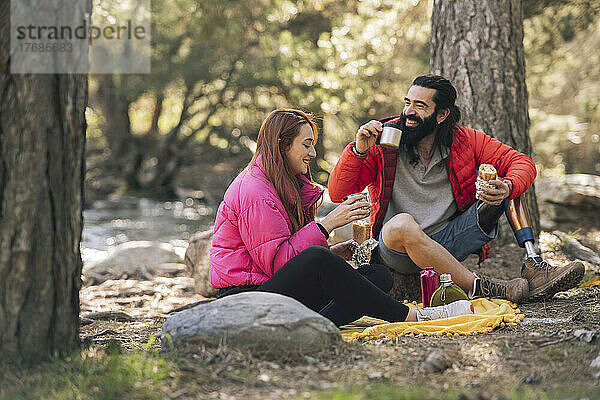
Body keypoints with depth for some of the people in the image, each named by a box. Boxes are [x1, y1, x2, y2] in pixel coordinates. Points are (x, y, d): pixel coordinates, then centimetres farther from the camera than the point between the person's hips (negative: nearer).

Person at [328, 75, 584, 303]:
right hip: (400, 250, -3)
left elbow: (521, 163, -4)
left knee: (503, 181, -7)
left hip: (451, 242, 3)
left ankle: (533, 267, -19)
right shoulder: (382, 145, -7)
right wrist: (358, 150, -26)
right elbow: (337, 193, -10)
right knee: (402, 222, -39)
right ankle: (482, 289, -32)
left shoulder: (464, 141, -1)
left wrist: (507, 188, -27)